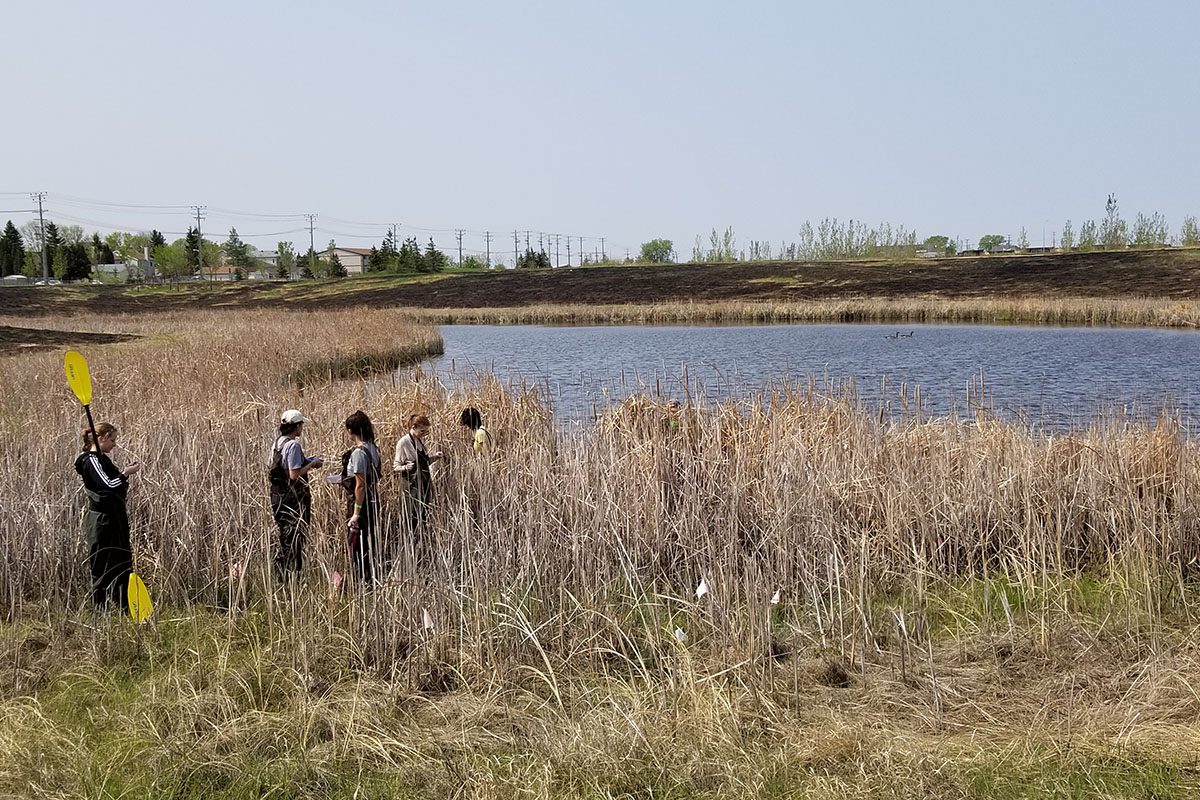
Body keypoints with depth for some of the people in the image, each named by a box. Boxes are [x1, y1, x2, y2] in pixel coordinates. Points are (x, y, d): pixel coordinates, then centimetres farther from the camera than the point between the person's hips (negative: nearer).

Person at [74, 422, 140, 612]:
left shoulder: (101, 459, 16)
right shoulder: (91, 460, -13)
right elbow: (108, 486, -21)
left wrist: (124, 474, 5)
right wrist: (125, 474, -11)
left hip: (113, 520, 10)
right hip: (101, 520, -10)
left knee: (122, 562, 12)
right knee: (102, 568, -4)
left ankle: (125, 608, 18)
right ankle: (99, 609, 2)